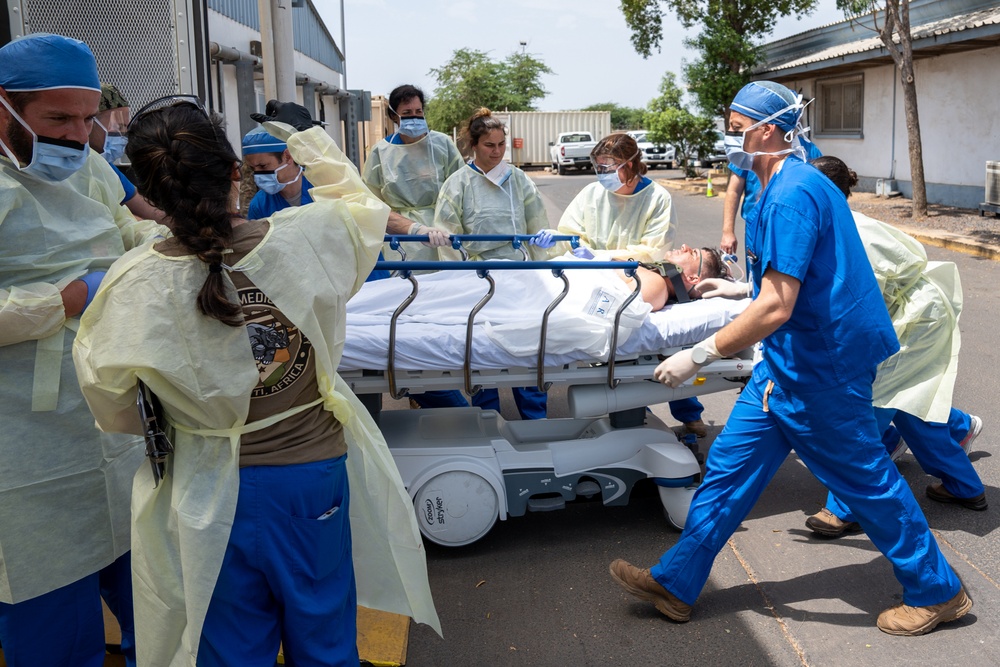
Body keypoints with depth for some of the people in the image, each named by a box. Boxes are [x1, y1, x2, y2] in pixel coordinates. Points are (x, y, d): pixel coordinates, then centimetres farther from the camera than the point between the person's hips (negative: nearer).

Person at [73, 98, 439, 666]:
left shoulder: (135, 285, -19)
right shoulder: (309, 237, -19)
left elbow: (114, 411, -5)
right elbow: (364, 207, 6)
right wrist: (311, 144, 16)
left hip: (210, 491, -1)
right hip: (314, 472, 1)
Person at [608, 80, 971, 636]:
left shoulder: (791, 196, -22)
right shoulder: (792, 183, 11)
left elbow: (776, 308, -28)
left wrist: (699, 355, -22)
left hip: (819, 366, -10)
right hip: (791, 362, 10)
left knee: (865, 477, 6)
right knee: (731, 463, 10)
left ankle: (938, 593, 28)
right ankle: (676, 582, 19)